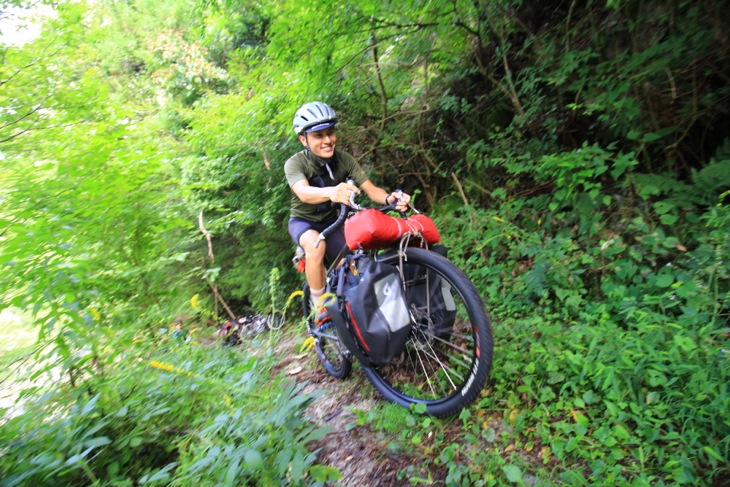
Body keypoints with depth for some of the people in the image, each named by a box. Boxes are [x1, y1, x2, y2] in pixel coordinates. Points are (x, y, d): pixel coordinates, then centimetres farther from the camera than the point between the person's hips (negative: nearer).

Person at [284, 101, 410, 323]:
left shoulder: (344, 159, -17)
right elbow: (304, 193, -46)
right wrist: (331, 192, -68)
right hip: (303, 221, -3)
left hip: (331, 221, 4)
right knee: (316, 243, -36)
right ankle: (319, 305, -18)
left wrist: (390, 198, -48)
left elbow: (371, 189, -24)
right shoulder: (294, 163, -25)